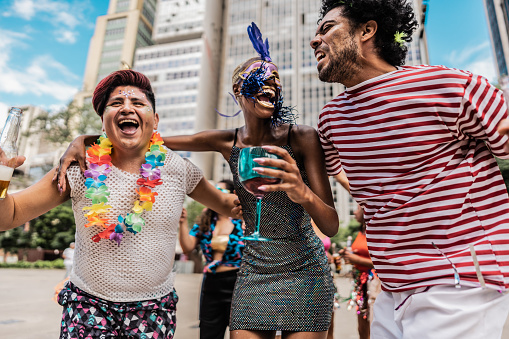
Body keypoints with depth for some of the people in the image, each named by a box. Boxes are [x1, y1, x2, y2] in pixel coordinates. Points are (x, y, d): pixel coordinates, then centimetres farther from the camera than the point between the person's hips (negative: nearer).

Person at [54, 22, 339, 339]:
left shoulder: (302, 137, -13)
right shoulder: (227, 142, -3)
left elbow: (331, 226, -17)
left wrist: (303, 193, -38)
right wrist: (85, 139, -9)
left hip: (305, 270, -1)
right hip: (253, 273, 2)